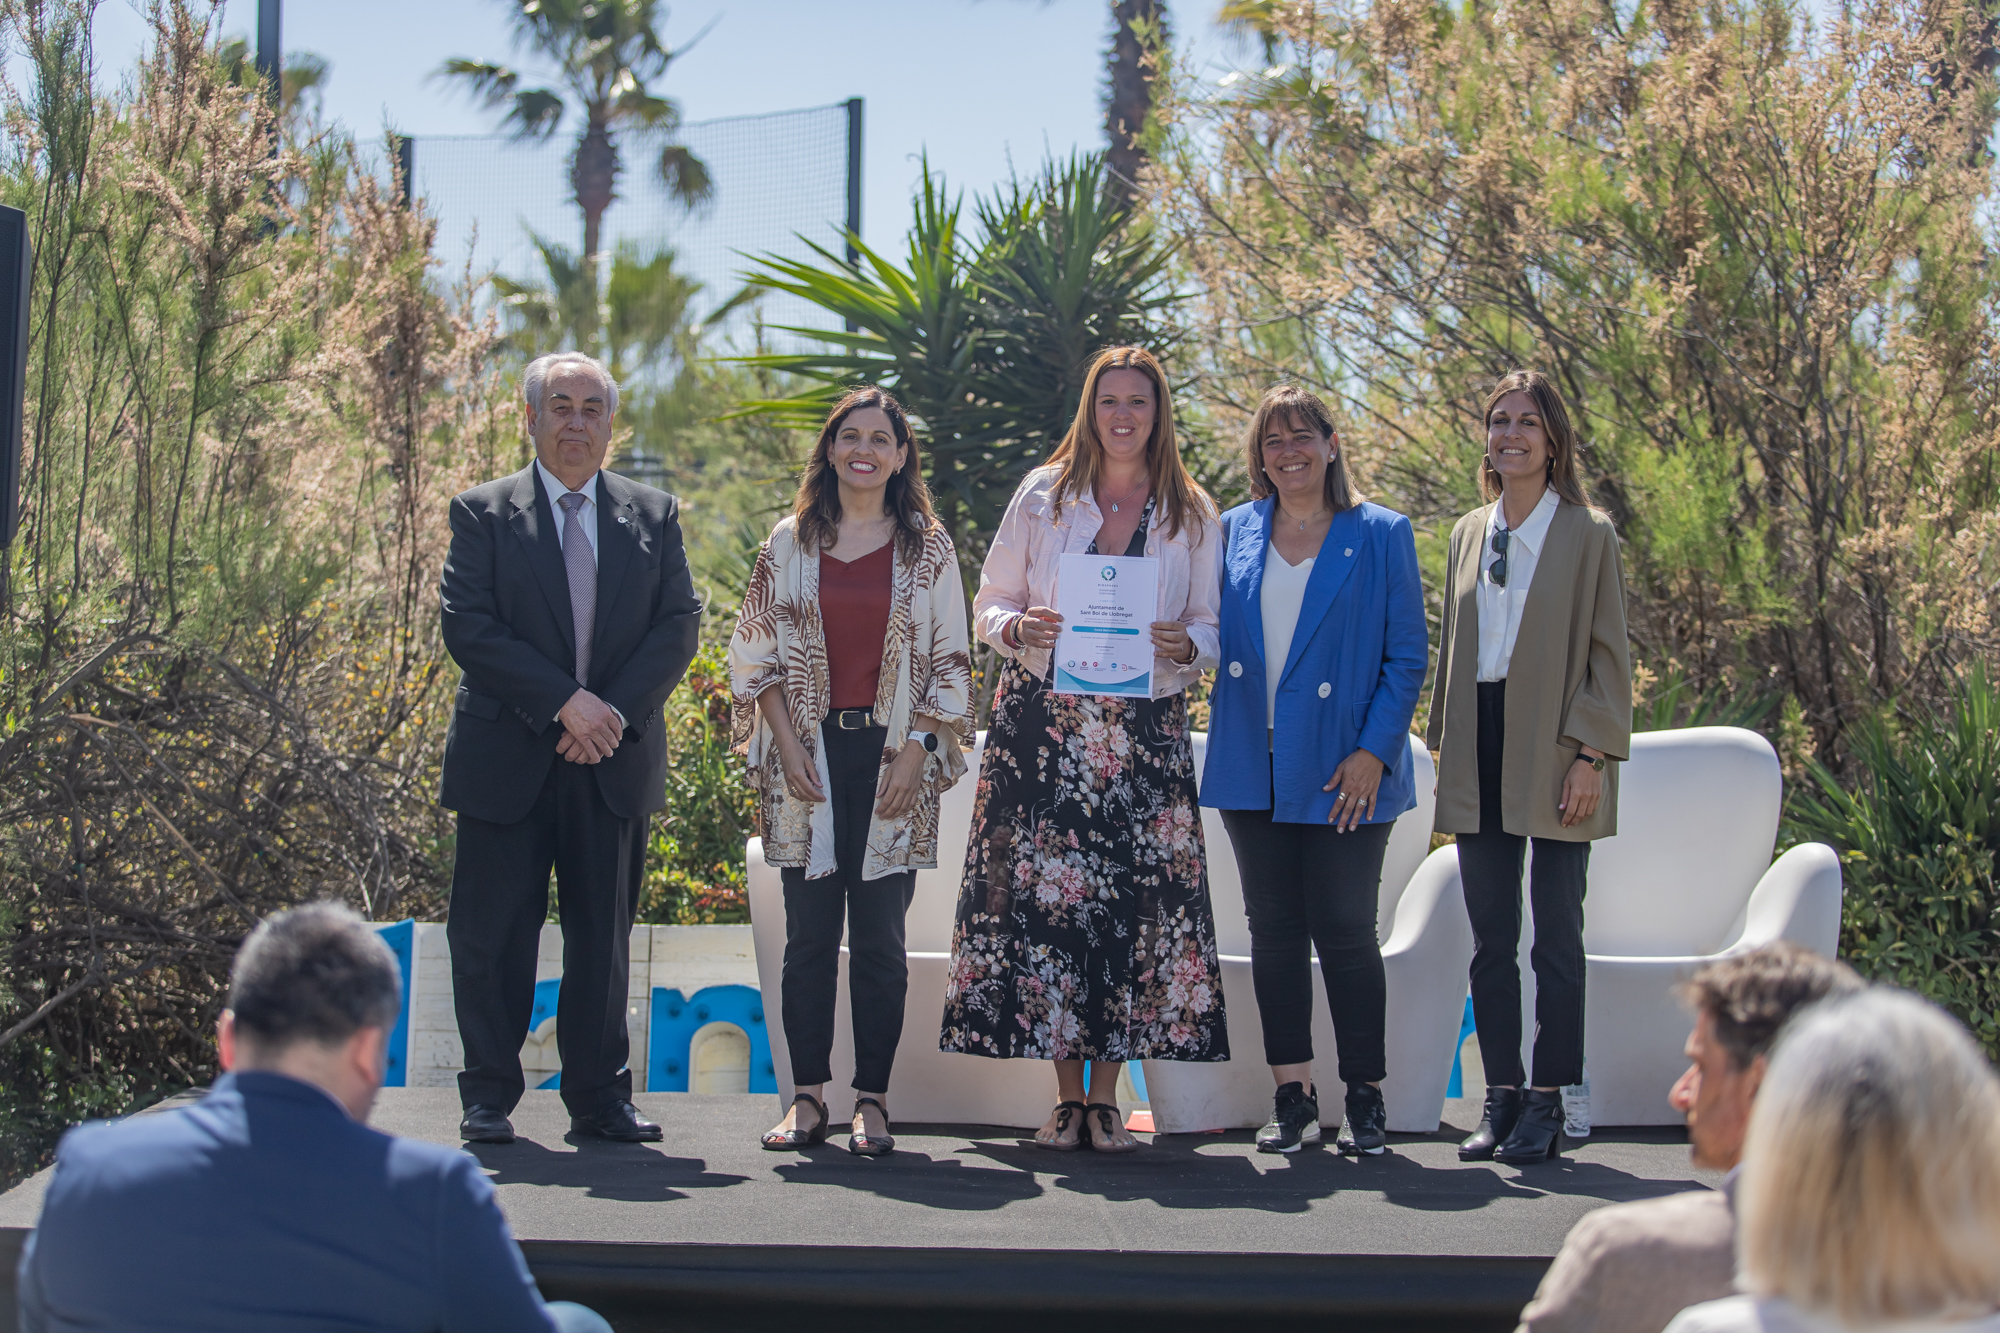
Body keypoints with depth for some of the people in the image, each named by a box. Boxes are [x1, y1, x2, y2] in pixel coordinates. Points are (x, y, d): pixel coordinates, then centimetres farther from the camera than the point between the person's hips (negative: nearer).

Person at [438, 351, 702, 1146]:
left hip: (615, 760, 2)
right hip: (507, 760, -2)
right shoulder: (483, 513, 3)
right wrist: (565, 702, -17)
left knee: (604, 935, 7)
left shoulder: (654, 515, 10)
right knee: (493, 935, 1)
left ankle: (599, 1096, 15)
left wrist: (616, 710, -11)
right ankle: (489, 1097, 12)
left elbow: (678, 627, 4)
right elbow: (468, 627, -8)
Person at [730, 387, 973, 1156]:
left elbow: (948, 662, 4)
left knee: (879, 936, -1)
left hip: (891, 756, -1)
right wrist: (788, 745, -4)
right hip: (808, 754, 1)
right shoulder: (790, 544, 8)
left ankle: (872, 1100, 6)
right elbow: (757, 653, 7)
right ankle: (807, 1098, 8)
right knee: (809, 932, 2)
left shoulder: (927, 550, 6)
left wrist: (915, 750, -6)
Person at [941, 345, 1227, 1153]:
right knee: (1043, 892, -5)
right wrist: (1016, 627, -11)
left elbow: (1209, 626, 10)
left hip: (1143, 729, 0)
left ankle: (1106, 1095, 4)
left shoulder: (1192, 514, 10)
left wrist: (1185, 647, -12)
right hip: (1043, 718, 0)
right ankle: (1067, 1095, 5)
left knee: (1134, 897, -6)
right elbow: (990, 601, 10)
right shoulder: (1043, 496, 8)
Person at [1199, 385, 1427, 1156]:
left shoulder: (1381, 536, 1)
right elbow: (1213, 637, 17)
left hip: (1344, 772, -3)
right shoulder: (1233, 533, 11)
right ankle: (1293, 1098, 12)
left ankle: (1365, 1097, 8)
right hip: (1254, 768, 3)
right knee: (1274, 929, 5)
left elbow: (1408, 656, -2)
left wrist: (1374, 752, -10)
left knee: (1344, 930, -2)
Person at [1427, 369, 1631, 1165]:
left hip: (1553, 754, -5)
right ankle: (1501, 1097, 13)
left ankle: (1548, 1103, 5)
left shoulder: (1588, 536, 0)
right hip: (1480, 758, 5)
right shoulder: (1468, 535, 14)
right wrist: (1446, 745, 11)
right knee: (1491, 937, 6)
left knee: (1556, 935, 0)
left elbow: (1608, 655, -4)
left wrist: (1591, 755, -12)